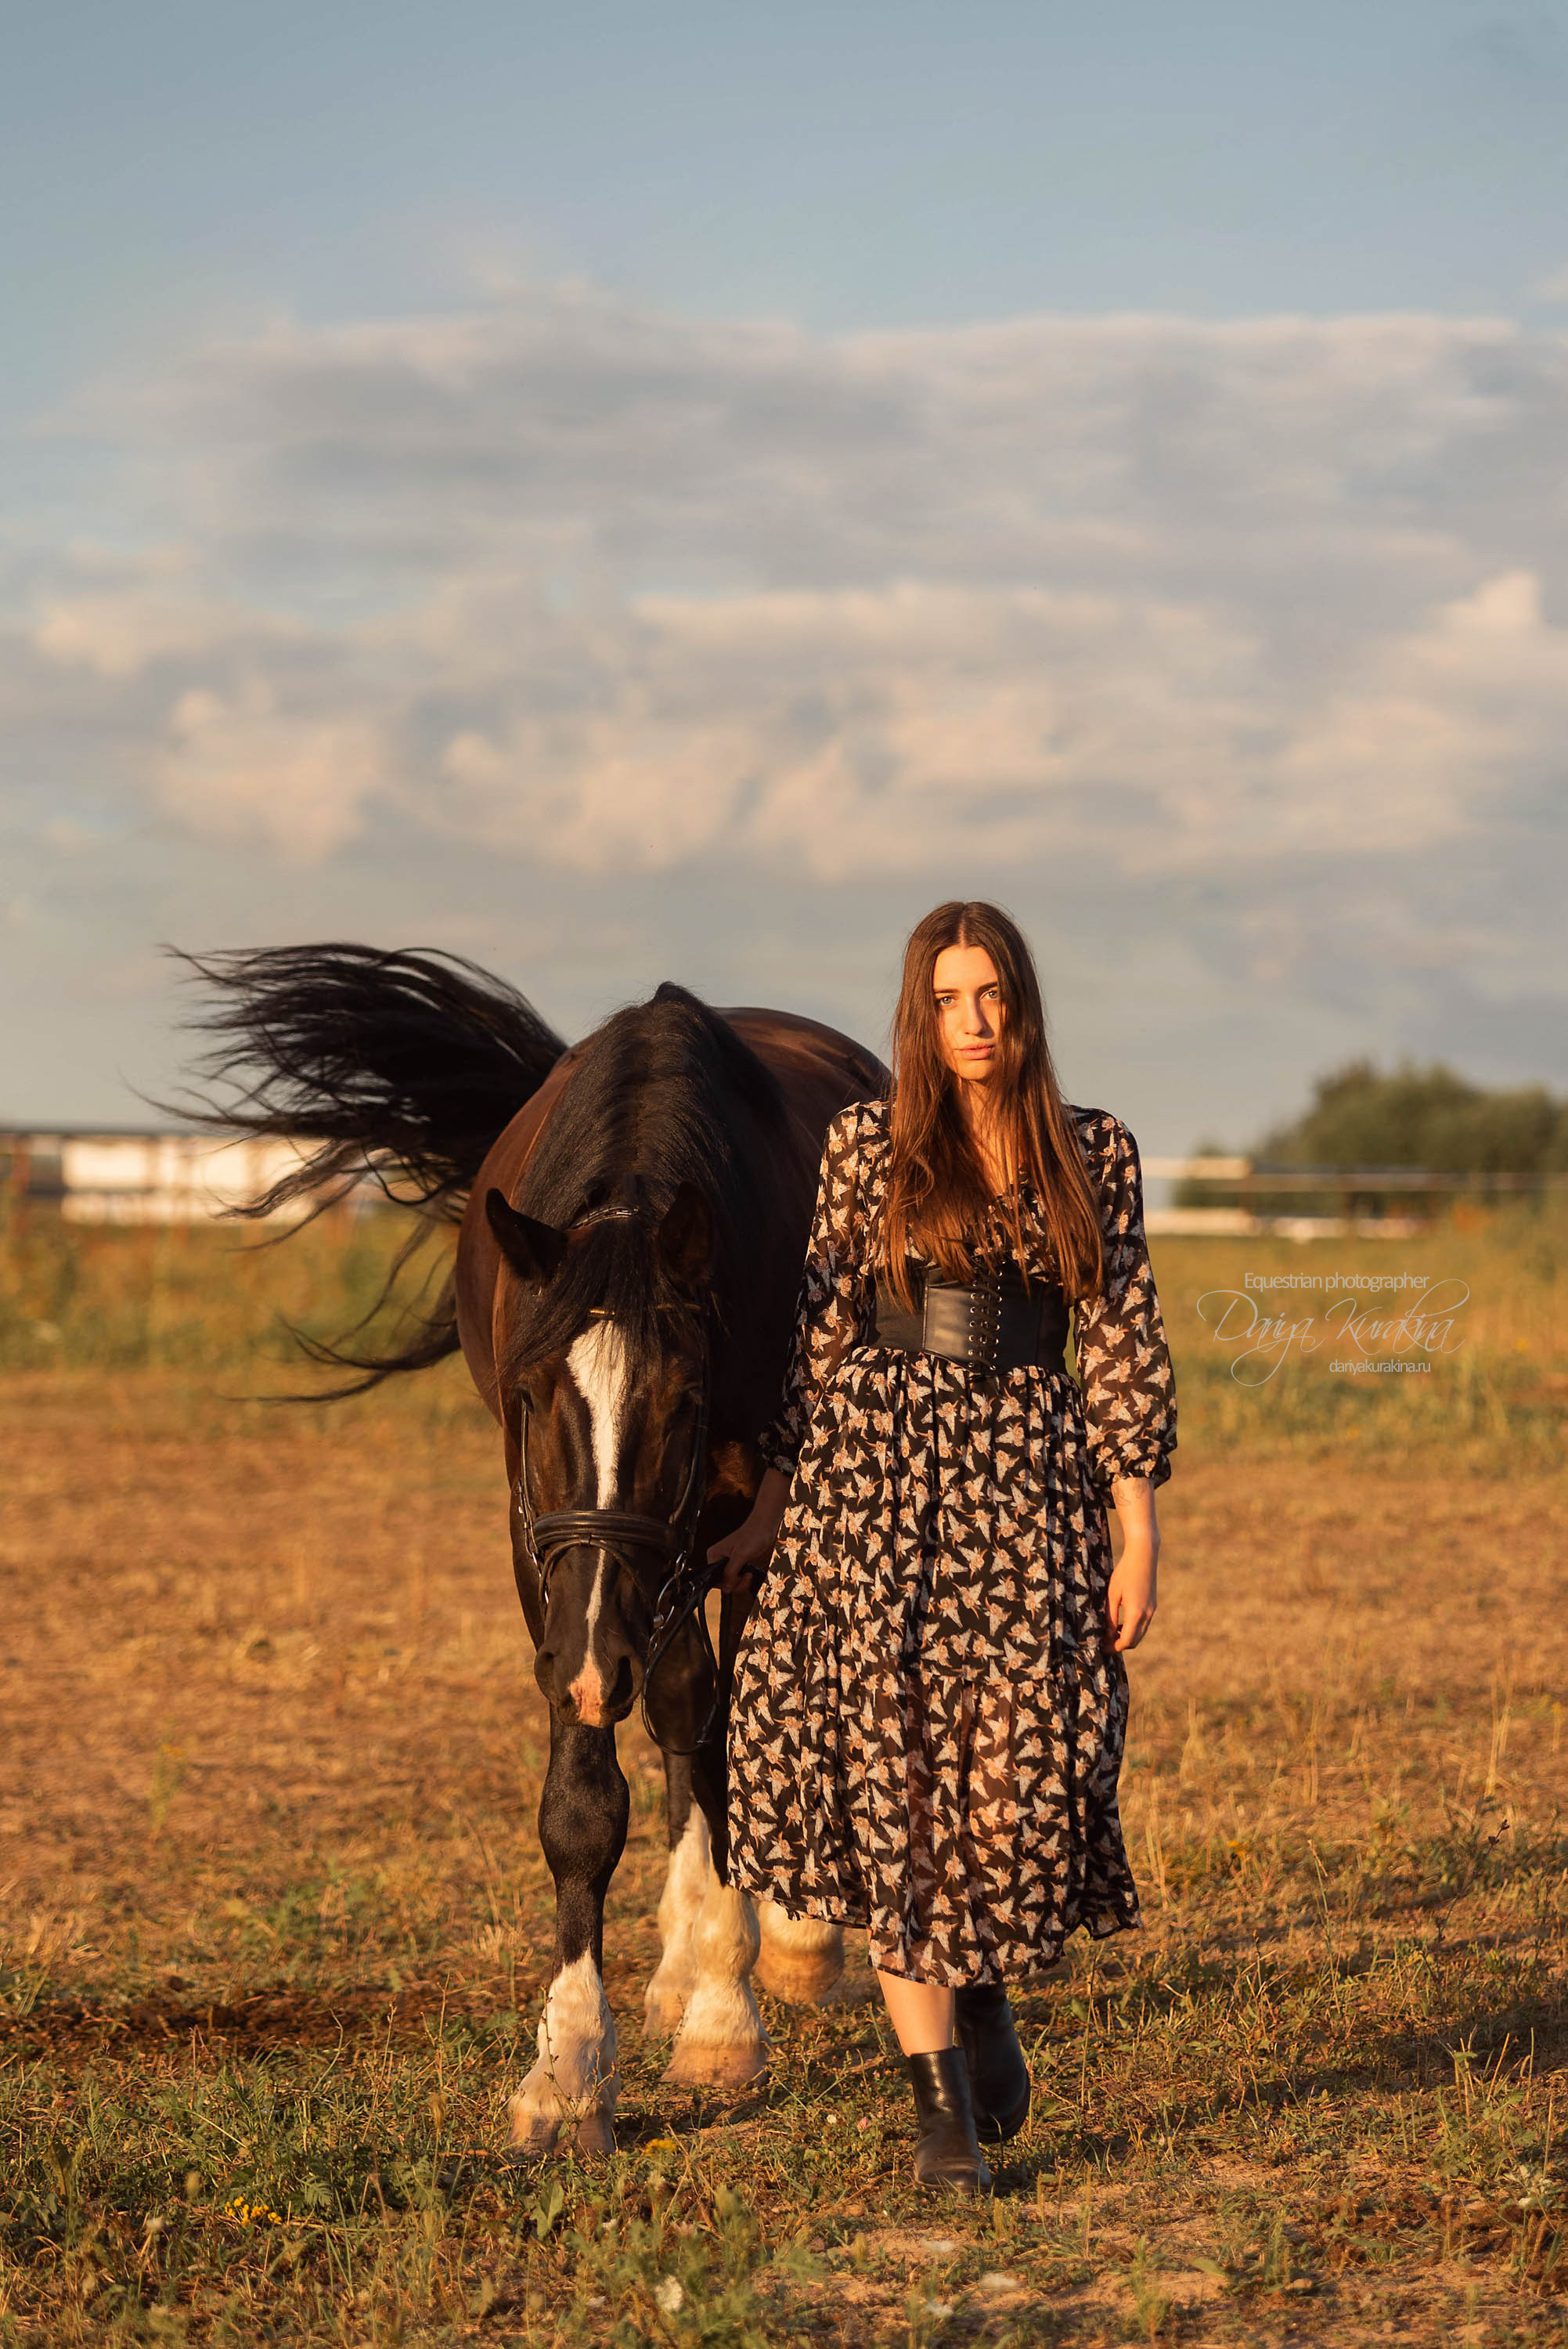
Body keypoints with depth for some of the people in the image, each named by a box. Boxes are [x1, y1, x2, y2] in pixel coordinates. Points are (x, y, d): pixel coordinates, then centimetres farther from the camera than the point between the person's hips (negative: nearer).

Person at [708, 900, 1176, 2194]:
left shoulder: (1096, 1154, 5)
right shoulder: (867, 1145, 4)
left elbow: (1123, 1346, 5)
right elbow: (822, 1334, 7)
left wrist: (1139, 1535, 0)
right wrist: (771, 1508, 6)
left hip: (1027, 1478, 0)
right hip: (874, 1472, 0)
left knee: (1019, 1777, -5)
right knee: (891, 1779, -3)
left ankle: (985, 1987, 29)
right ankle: (946, 2107, 3)